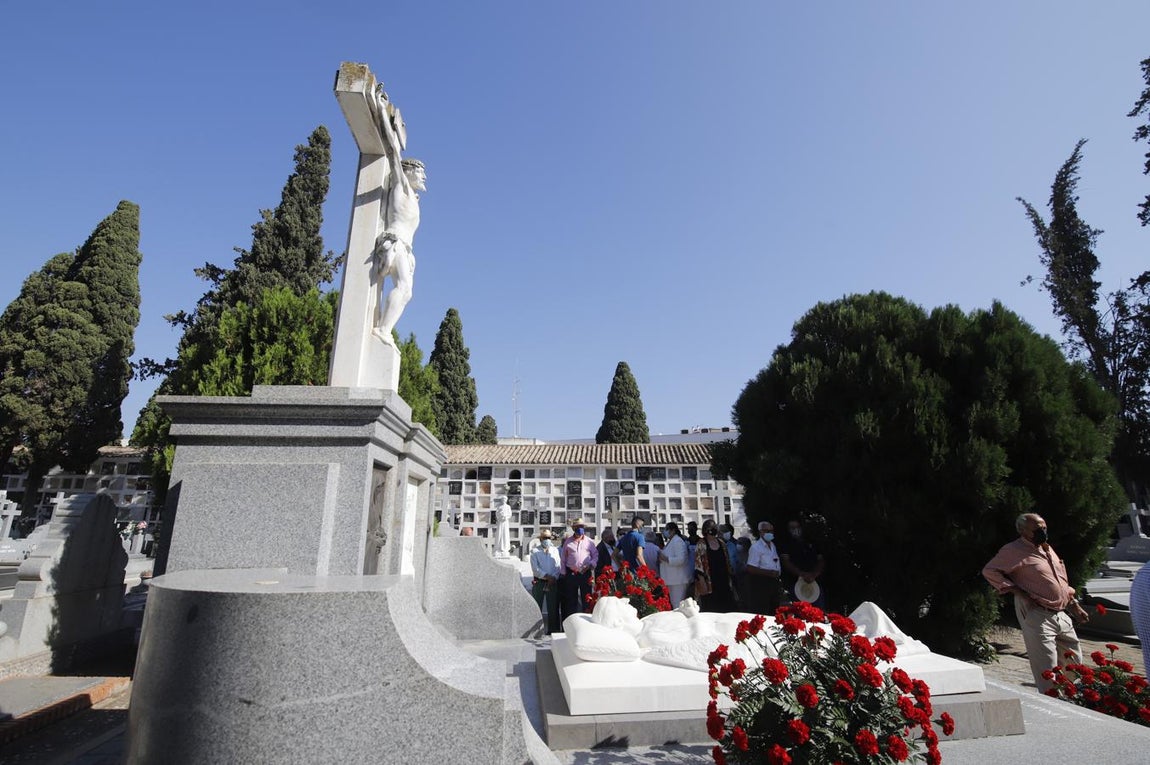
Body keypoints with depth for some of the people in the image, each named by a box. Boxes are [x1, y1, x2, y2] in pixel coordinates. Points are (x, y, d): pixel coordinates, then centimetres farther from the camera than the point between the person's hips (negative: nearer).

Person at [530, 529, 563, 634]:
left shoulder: (555, 550, 11)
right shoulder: (535, 551, 4)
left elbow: (558, 567, 4)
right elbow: (535, 569, -6)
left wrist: (553, 578, -12)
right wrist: (547, 576, -16)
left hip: (553, 582, 2)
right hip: (539, 582, -2)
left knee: (553, 608, 2)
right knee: (536, 607, 0)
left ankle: (554, 629, 11)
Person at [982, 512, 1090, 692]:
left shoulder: (1047, 548, 14)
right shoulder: (1015, 550, -14)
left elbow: (1062, 582, 24)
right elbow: (989, 570, -17)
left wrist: (1076, 607, 21)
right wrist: (1018, 591, -20)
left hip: (1062, 614, 9)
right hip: (1037, 615, -9)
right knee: (1047, 671, -6)